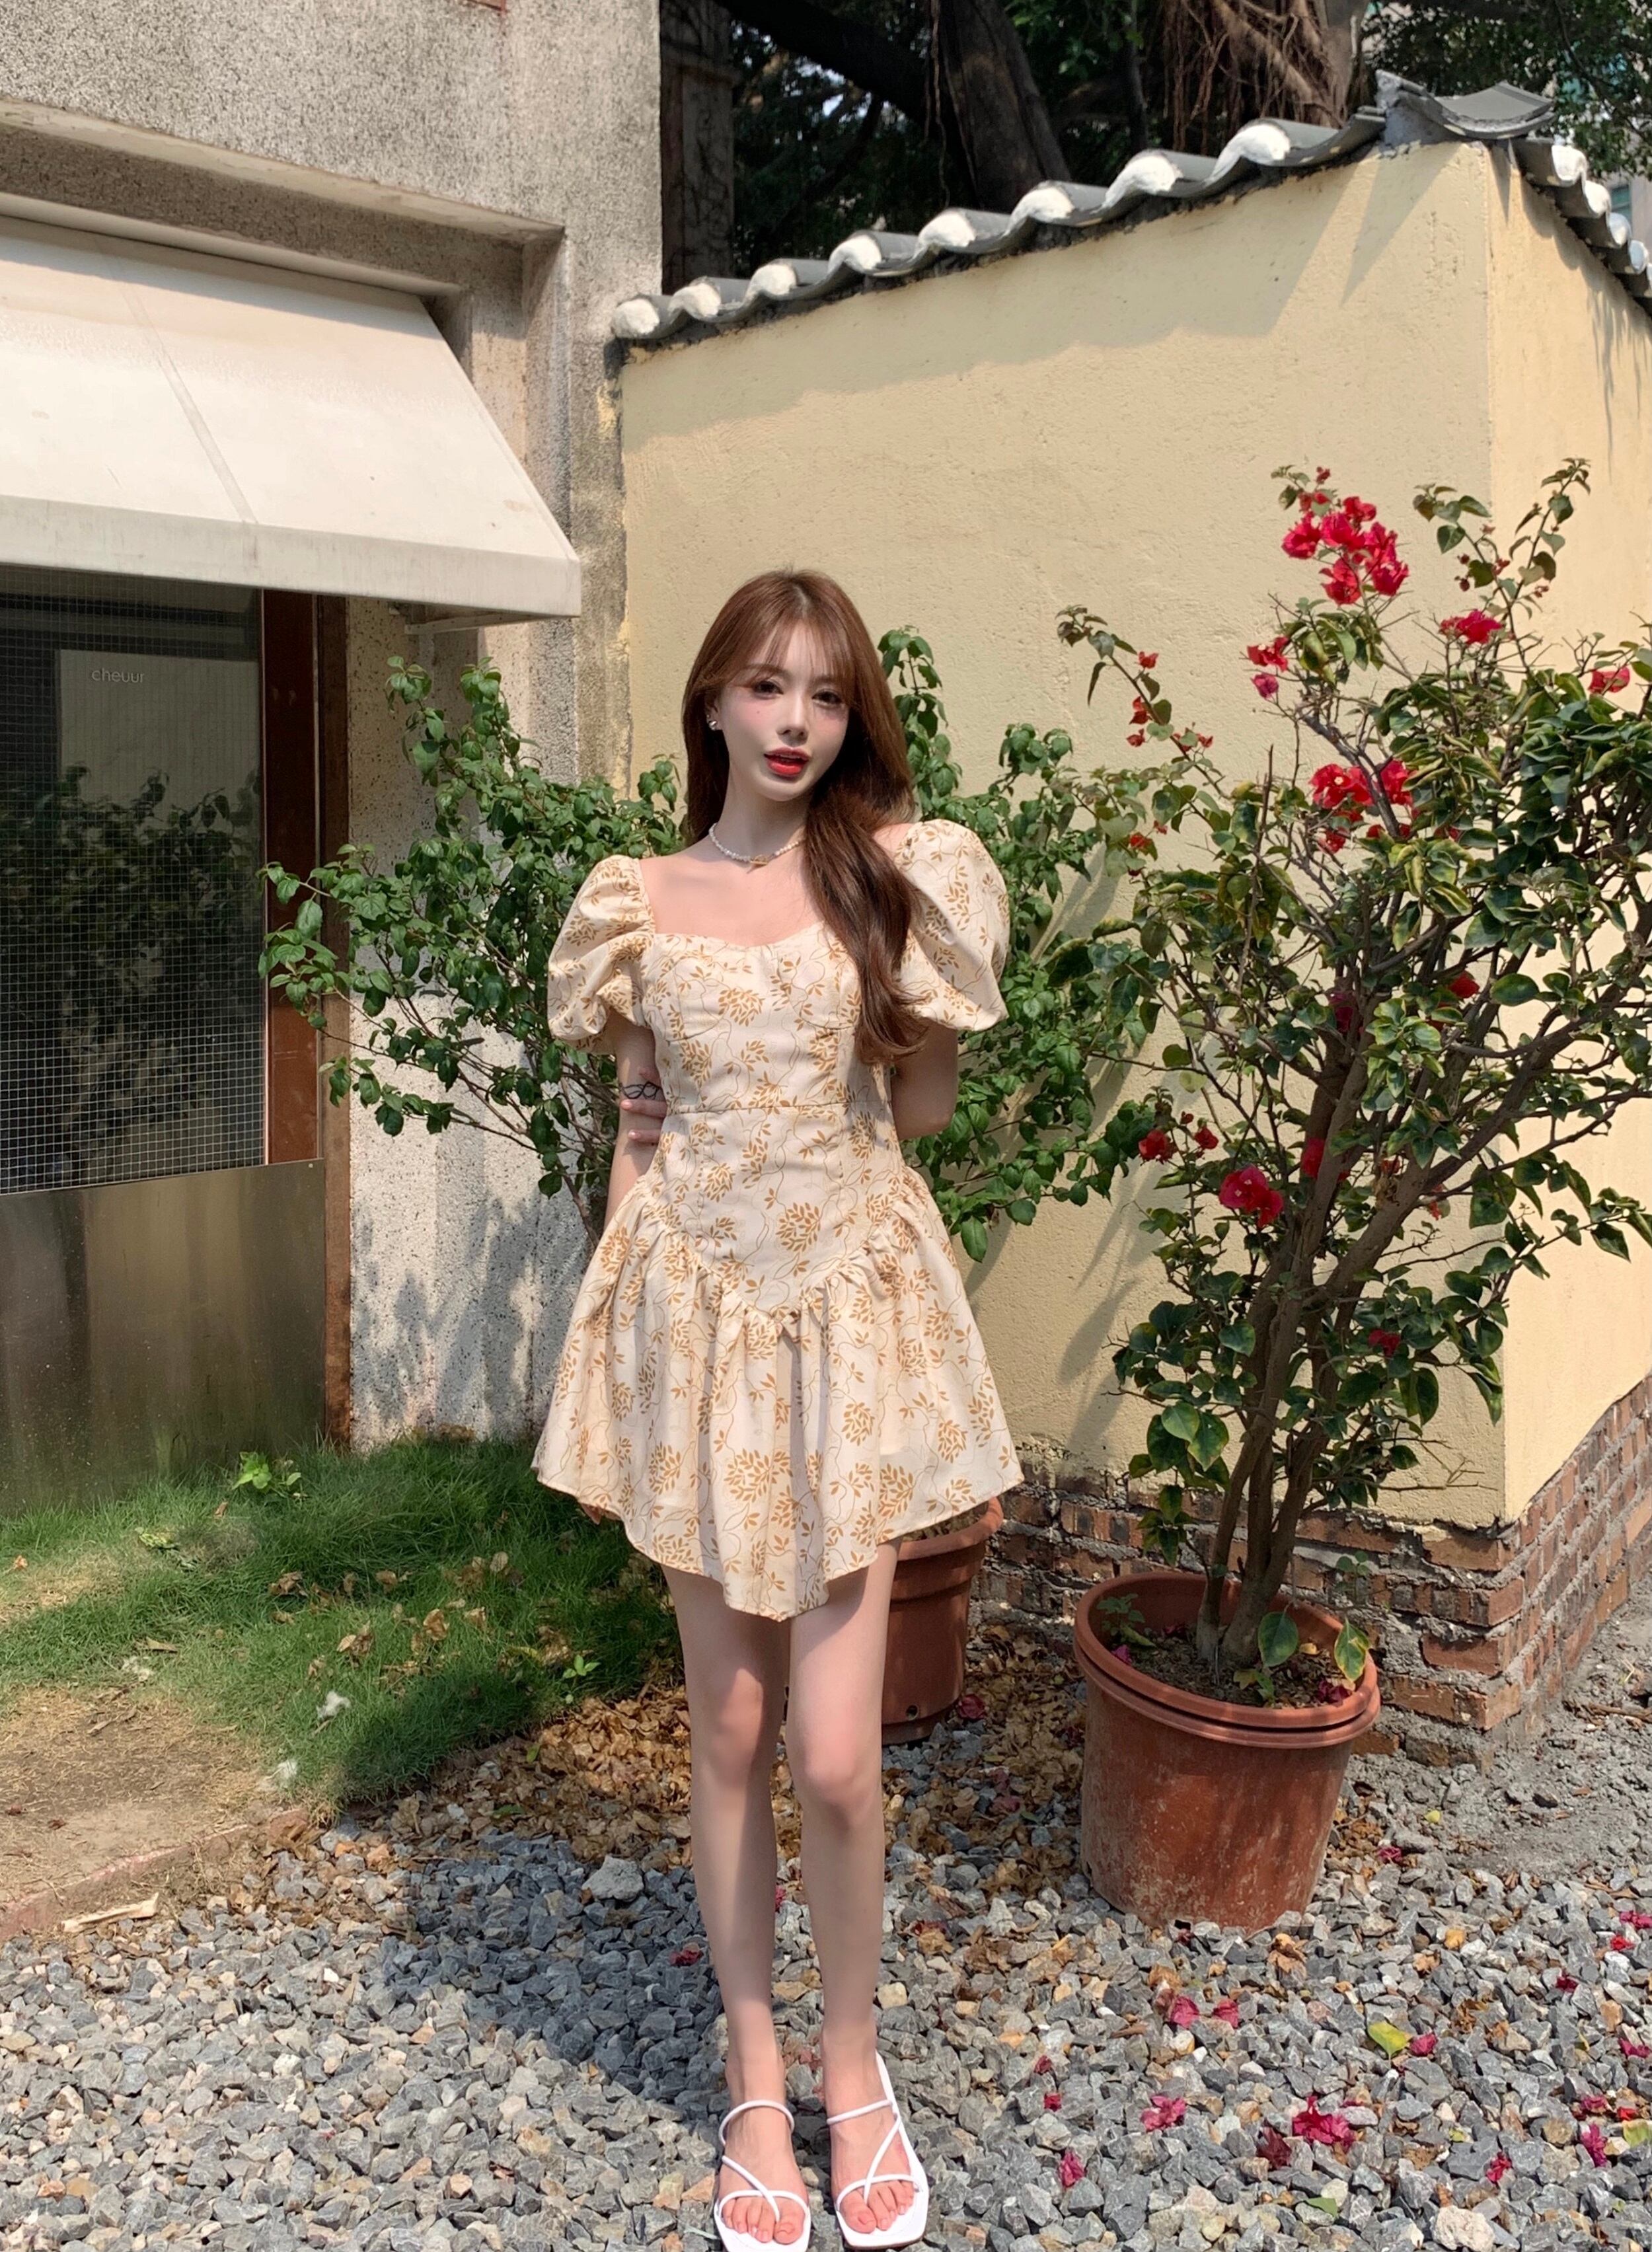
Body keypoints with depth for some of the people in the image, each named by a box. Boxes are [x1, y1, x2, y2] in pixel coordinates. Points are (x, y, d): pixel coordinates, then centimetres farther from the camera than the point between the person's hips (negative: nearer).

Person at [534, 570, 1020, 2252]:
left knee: (835, 1755, -1)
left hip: (849, 1313, -1)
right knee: (729, 1733, 10)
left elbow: (924, 1107, 8)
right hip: (696, 1318, 1)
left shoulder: (888, 877, 2)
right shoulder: (638, 903, 5)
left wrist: (946, 968, -2)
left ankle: (853, 2065, 28)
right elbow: (638, 1126, 9)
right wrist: (612, 1323, 4)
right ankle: (754, 2079, 31)